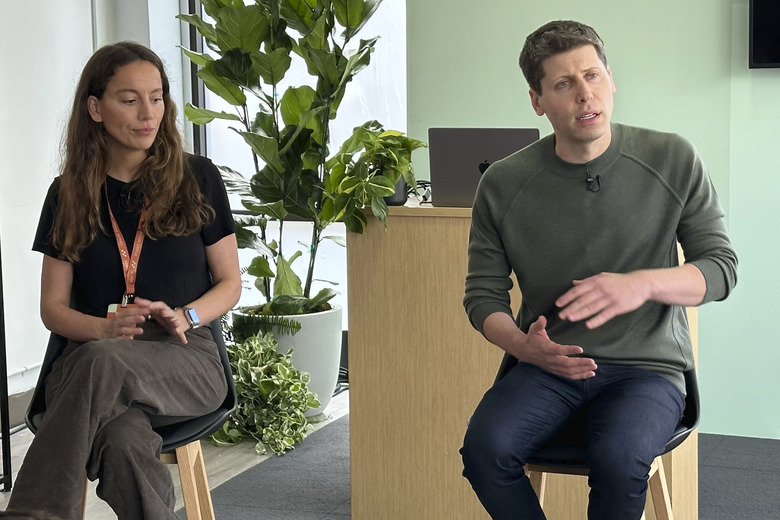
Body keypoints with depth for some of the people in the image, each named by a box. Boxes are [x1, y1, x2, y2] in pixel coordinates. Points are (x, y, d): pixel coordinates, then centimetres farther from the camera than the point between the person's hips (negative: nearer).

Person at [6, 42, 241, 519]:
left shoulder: (197, 179, 9)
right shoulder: (69, 194, 13)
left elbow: (230, 283, 13)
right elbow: (53, 308, 12)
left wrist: (184, 317, -10)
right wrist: (105, 327, -11)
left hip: (186, 359, -1)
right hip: (91, 359, 1)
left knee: (103, 363, -40)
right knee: (123, 443, -40)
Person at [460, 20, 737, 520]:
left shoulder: (674, 161, -2)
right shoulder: (503, 184, 0)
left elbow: (722, 267, 0)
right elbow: (484, 295, 7)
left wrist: (642, 284, -21)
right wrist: (525, 346, -16)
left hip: (648, 366, -1)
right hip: (549, 365, 2)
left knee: (619, 457, -33)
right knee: (485, 446, -28)